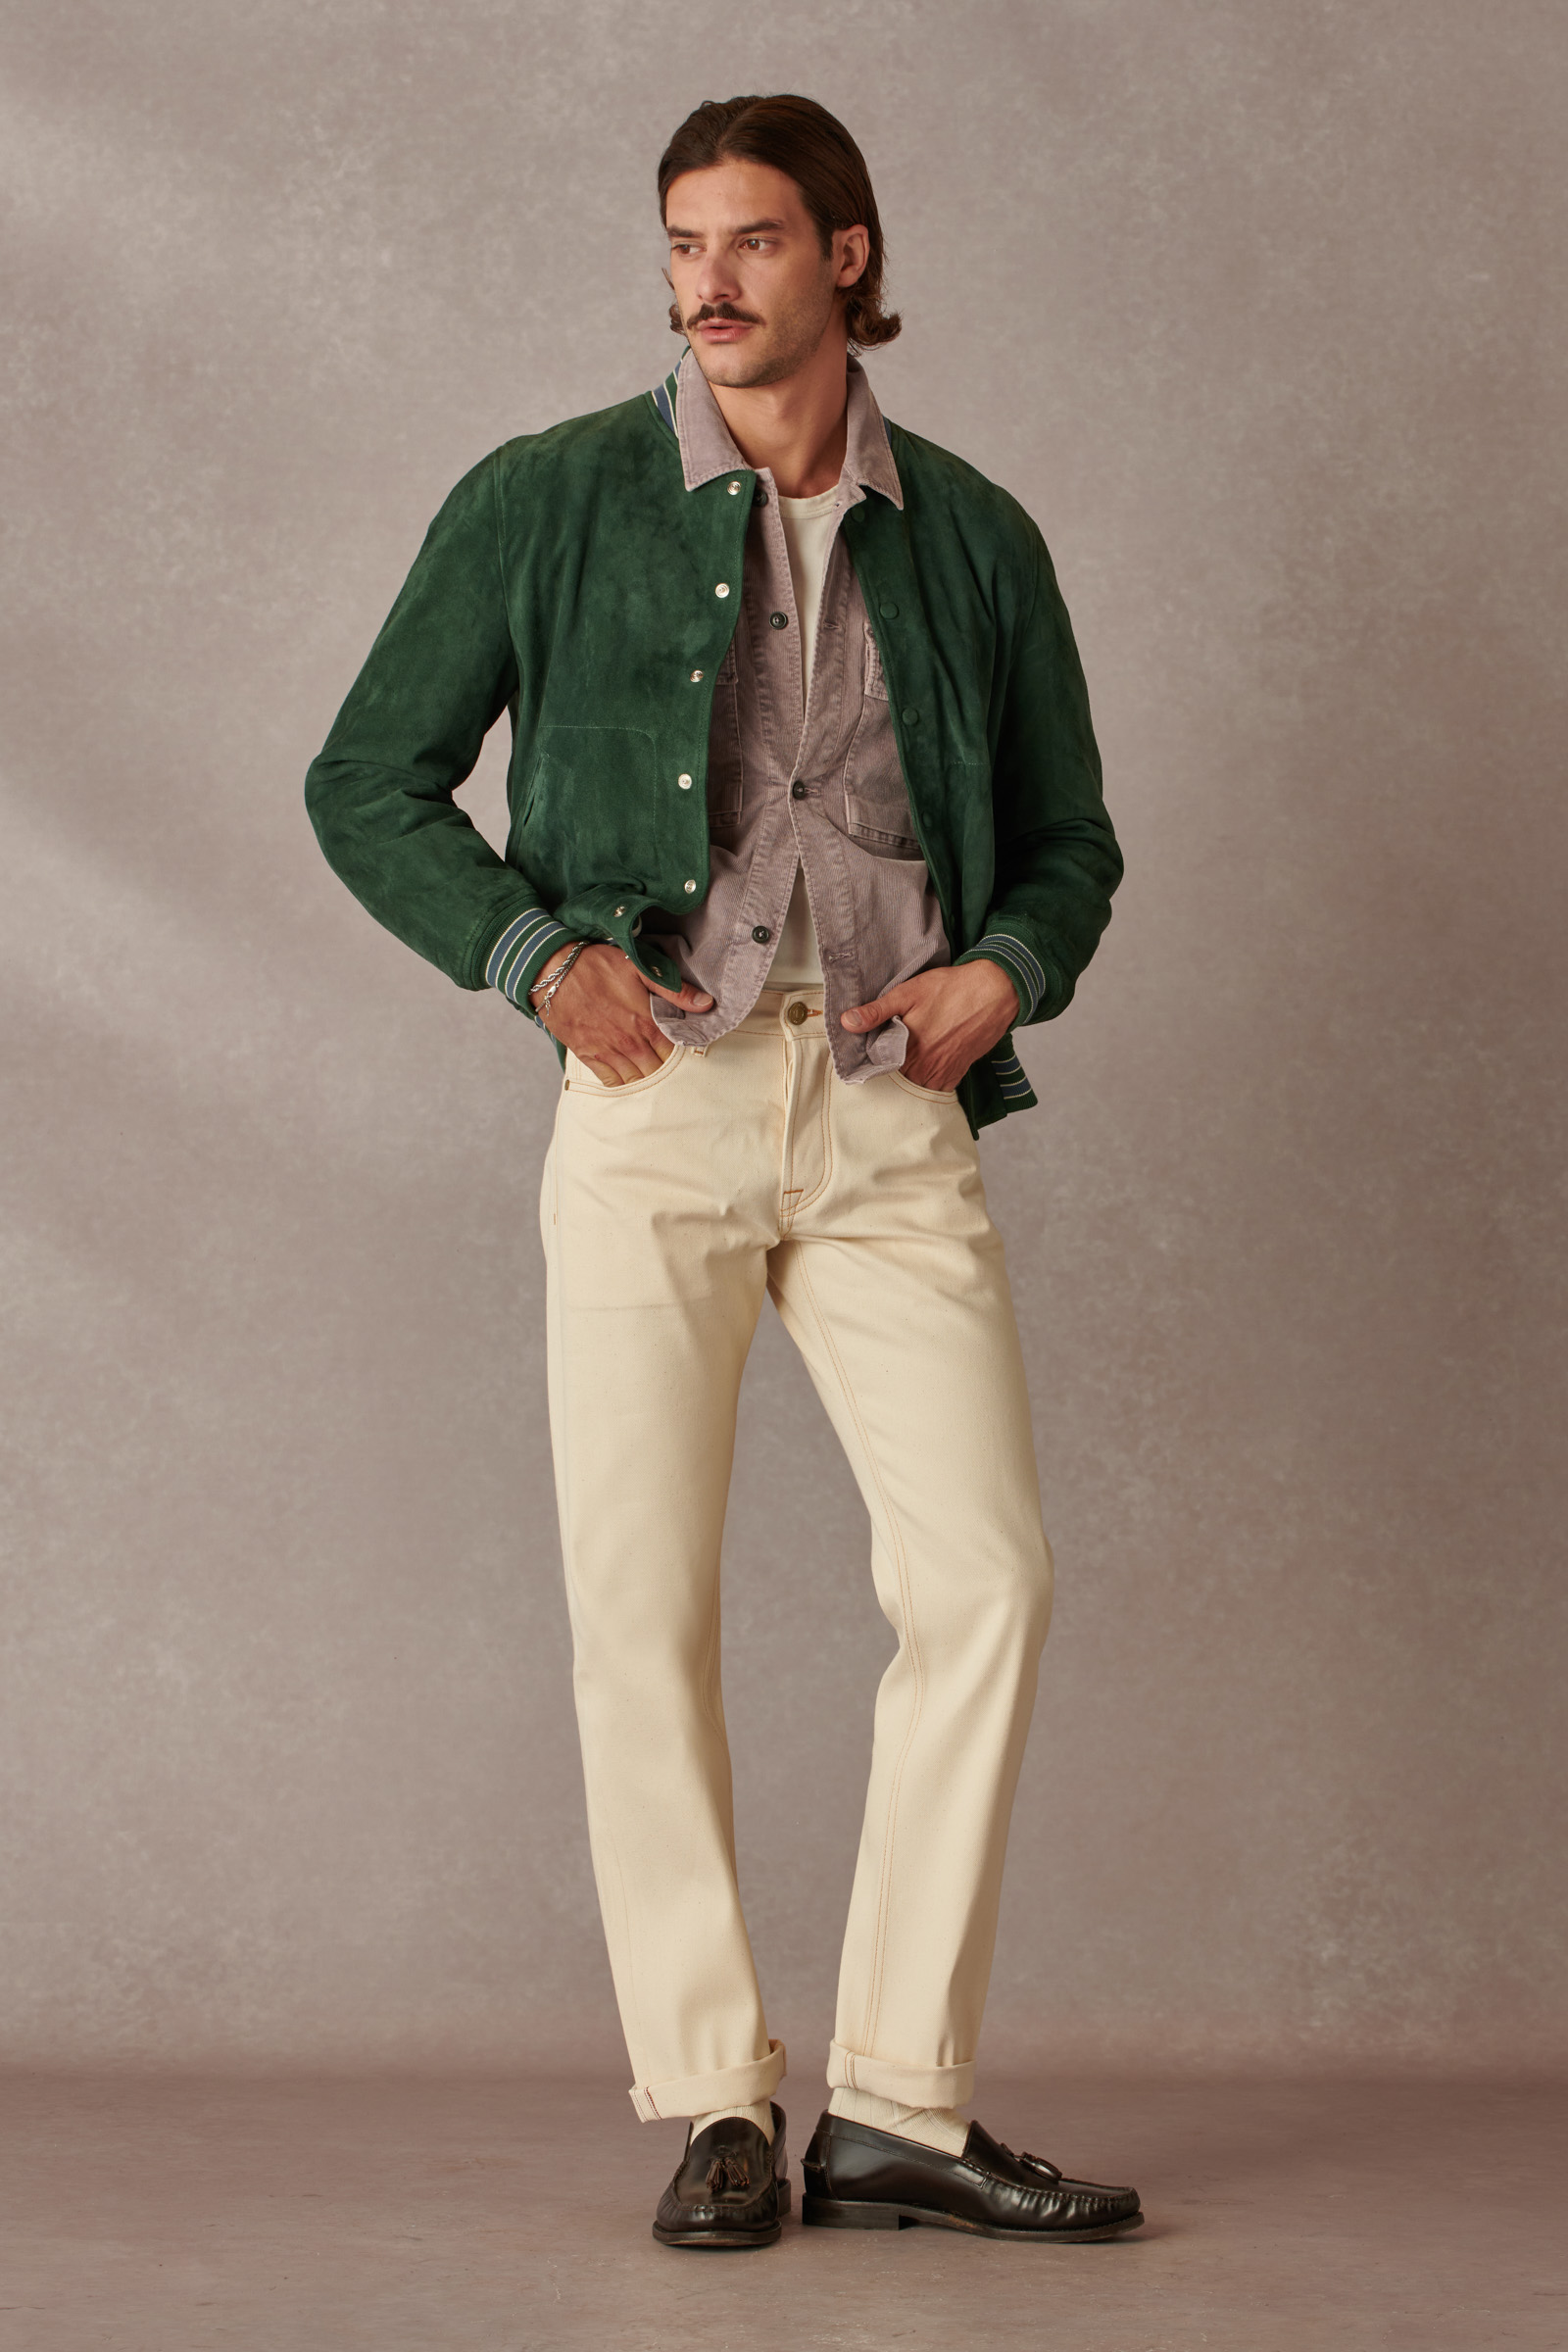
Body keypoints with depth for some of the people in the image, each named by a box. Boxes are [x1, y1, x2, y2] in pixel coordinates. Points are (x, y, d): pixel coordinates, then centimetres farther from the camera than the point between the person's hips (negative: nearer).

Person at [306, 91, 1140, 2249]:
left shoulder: (970, 537, 12)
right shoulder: (550, 505, 6)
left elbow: (1069, 841, 20)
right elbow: (368, 783, 8)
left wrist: (1006, 971, -1)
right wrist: (535, 955, -7)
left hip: (891, 1112, 2)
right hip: (655, 1088, -1)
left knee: (985, 1574, -7)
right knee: (641, 1604, -4)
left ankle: (900, 2107, 2)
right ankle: (714, 2103, 7)